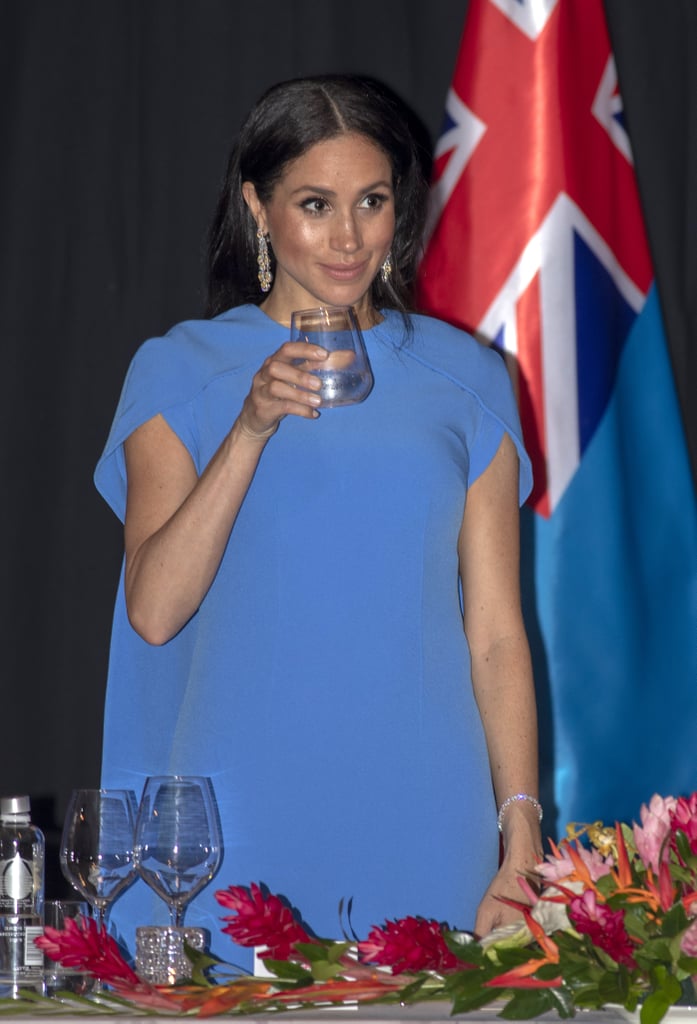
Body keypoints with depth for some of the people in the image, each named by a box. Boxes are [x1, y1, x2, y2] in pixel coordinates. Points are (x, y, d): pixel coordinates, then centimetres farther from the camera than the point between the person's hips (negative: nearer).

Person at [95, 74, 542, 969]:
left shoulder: (462, 376, 8)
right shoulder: (181, 371, 4)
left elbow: (496, 633, 6)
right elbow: (155, 609, -7)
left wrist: (521, 841, -2)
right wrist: (252, 429, -17)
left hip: (423, 826, 1)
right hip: (242, 825, -1)